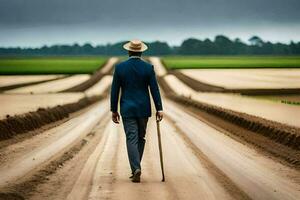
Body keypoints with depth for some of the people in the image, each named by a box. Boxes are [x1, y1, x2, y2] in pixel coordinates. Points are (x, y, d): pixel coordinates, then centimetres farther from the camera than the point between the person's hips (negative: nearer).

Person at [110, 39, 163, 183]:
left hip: (127, 109, -1)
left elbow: (115, 90, -1)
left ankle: (136, 169, -19)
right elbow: (154, 89, -5)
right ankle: (136, 169, 19)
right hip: (143, 109, 1)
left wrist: (114, 110, 6)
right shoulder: (148, 67, -5)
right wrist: (159, 109, -1)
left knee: (131, 139, -3)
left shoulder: (120, 67, -5)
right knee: (140, 138, 15)